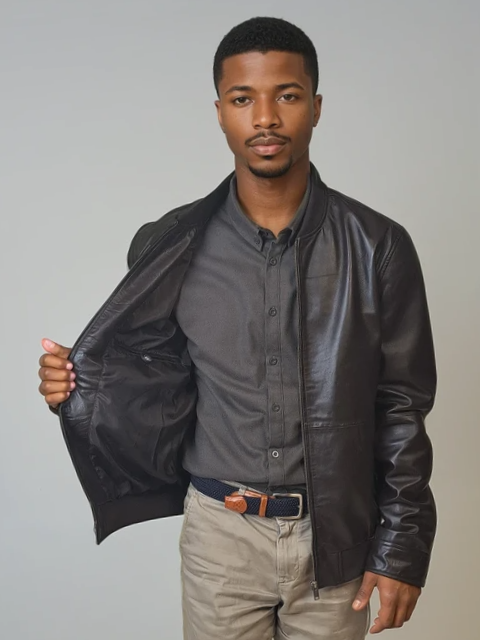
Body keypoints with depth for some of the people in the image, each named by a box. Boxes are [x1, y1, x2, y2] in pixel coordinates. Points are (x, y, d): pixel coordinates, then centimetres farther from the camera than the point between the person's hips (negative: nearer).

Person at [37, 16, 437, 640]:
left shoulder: (378, 247, -7)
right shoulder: (169, 249, -5)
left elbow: (402, 410, -3)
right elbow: (160, 389, 5)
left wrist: (402, 549, -3)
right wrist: (82, 388, -13)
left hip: (338, 538, 0)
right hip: (221, 534, 1)